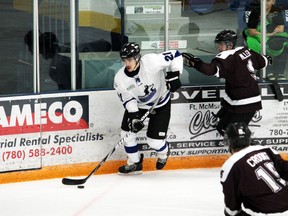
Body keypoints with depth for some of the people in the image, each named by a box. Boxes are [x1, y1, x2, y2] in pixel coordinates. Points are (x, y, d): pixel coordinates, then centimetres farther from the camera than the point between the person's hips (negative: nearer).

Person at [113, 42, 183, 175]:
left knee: (155, 141, -6)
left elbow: (175, 56, -24)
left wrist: (173, 75, -29)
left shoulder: (151, 61, -32)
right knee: (127, 132, -3)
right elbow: (128, 99, -14)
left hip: (161, 104, -4)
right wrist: (134, 118, -26)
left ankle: (163, 153, 32)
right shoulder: (120, 79, -20)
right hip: (138, 105, 4)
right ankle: (134, 163, 19)